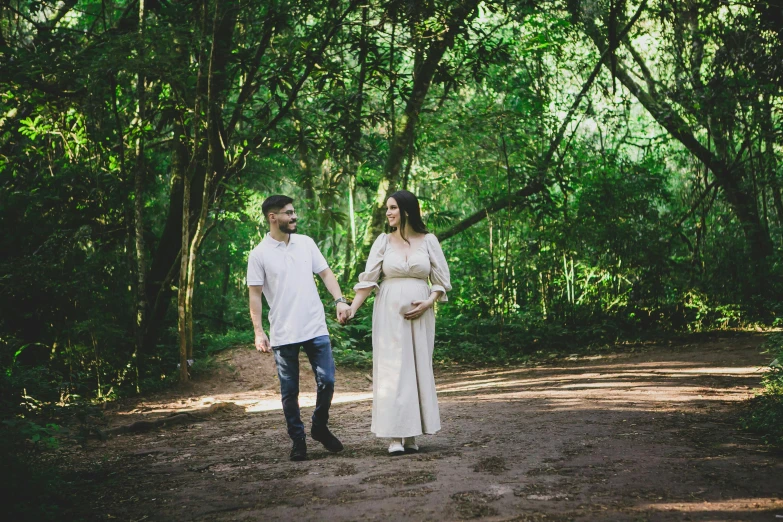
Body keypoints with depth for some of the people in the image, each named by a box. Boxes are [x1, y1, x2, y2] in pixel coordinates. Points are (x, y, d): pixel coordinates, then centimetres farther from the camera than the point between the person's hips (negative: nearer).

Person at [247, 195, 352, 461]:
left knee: (327, 381, 0)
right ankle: (297, 440, 18)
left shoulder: (306, 243, 7)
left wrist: (340, 300, -7)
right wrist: (258, 332, -9)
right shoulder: (259, 254, -4)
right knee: (290, 391, 5)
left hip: (316, 328, 3)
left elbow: (325, 273, 8)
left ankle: (320, 427, 22)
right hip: (283, 335, -3)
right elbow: (255, 295, -3)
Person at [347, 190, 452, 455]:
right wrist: (352, 307, -10)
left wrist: (428, 303, -10)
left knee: (418, 368, 2)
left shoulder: (428, 240, 4)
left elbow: (441, 279, 6)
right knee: (391, 368, -5)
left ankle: (411, 435, 9)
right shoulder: (384, 241, 4)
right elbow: (368, 279, 0)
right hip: (389, 311, -1)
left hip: (419, 313, 1)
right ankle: (395, 436, -5)